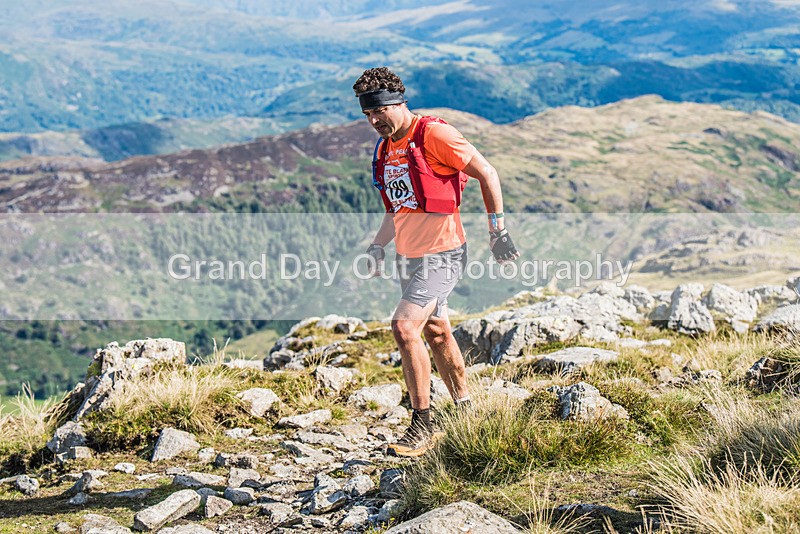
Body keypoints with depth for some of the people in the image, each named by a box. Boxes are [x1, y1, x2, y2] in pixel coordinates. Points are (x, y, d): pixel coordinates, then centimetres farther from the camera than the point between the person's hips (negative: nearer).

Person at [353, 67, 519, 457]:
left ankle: (422, 428, -10)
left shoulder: (433, 134, -14)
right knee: (436, 332, 16)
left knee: (405, 327, -18)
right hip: (409, 256, 9)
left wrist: (497, 231, -11)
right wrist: (377, 247, 10)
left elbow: (486, 174, -10)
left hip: (442, 253, -9)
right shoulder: (385, 149, 11)